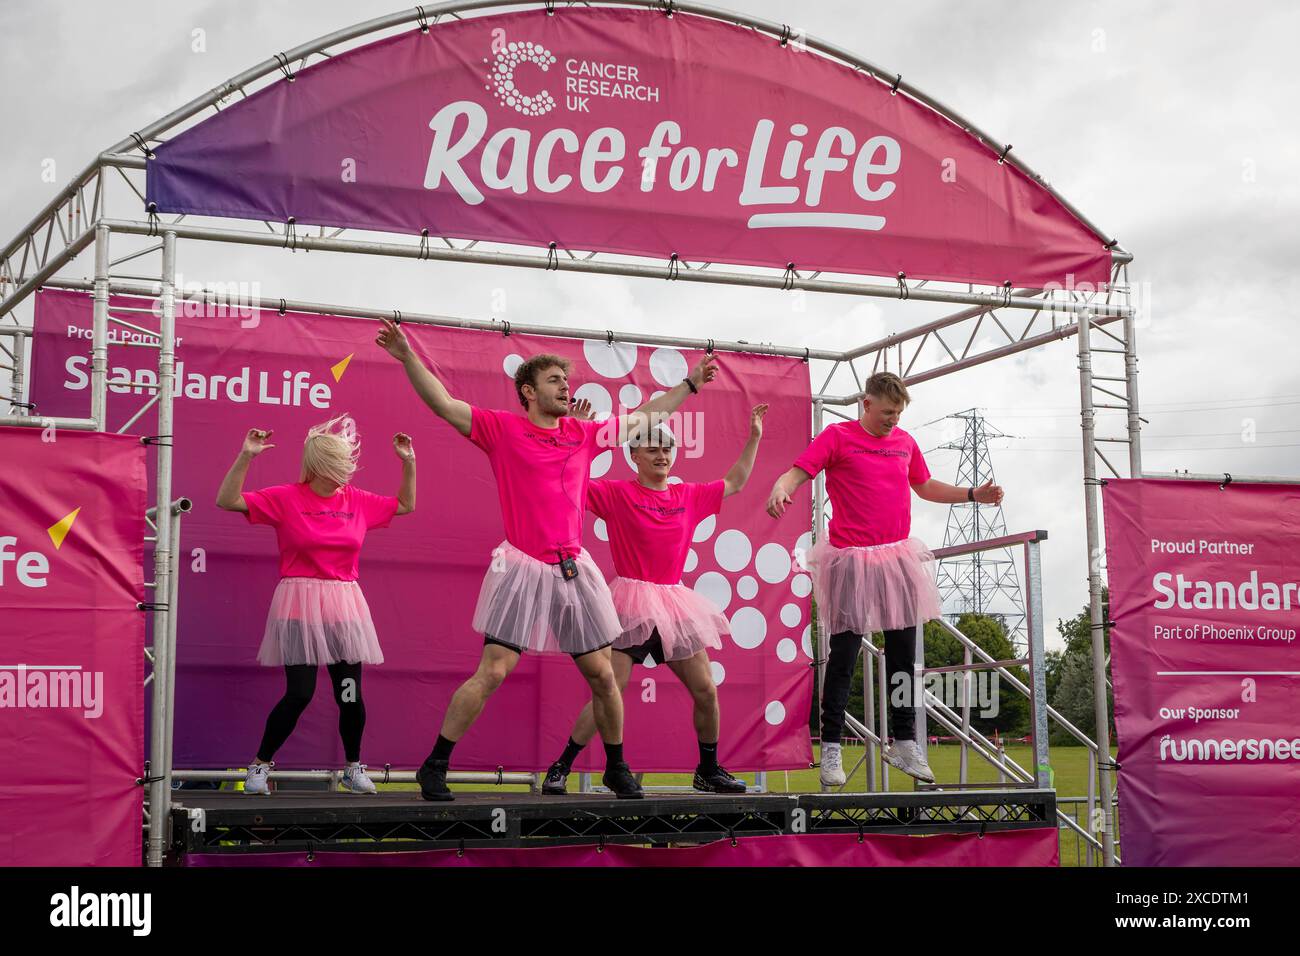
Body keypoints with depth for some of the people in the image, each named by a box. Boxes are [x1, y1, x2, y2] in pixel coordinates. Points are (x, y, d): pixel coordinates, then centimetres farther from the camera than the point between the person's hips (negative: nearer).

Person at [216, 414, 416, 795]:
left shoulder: (359, 501, 9)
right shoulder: (285, 499, -3)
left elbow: (405, 505, 24)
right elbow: (227, 500, -8)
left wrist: (408, 462, 15)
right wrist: (246, 457, -15)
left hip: (344, 606, 4)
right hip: (300, 605, -4)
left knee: (350, 695, 3)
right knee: (299, 693, -9)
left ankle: (354, 769, 23)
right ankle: (260, 766, 8)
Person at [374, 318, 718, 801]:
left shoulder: (583, 434, 11)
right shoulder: (502, 429, -1)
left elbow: (642, 418, 25)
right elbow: (444, 404, -8)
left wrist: (690, 384, 29)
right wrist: (408, 357, -19)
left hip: (574, 570, 5)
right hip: (523, 570, -5)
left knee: (602, 674, 8)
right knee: (492, 672, -10)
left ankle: (617, 769, 26)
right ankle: (434, 768, 0)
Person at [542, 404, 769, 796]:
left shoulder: (688, 496, 11)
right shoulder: (617, 494, -2)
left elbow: (734, 483, 24)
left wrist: (753, 437, 21)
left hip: (673, 603, 5)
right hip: (631, 604, -5)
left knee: (706, 692, 6)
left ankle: (709, 771, 24)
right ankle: (560, 769, -2)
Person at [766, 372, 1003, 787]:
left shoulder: (905, 442, 12)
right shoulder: (837, 436, -3)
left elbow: (925, 487, 26)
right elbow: (797, 472, -12)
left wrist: (973, 495, 17)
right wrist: (780, 489, -34)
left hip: (898, 557, 5)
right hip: (851, 559, -5)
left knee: (903, 654, 8)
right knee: (844, 655, -4)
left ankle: (904, 742, 19)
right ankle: (831, 748, 3)